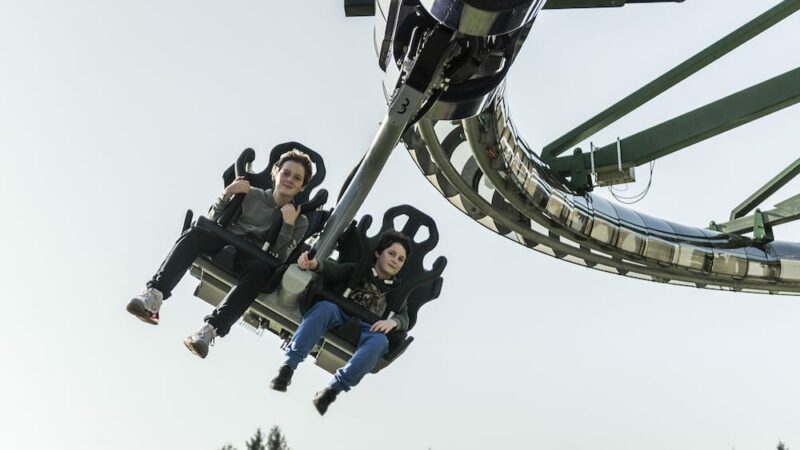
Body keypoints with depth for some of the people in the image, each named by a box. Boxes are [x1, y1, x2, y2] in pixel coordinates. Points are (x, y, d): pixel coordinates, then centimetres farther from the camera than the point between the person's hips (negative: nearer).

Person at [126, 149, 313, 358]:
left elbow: (281, 258, -2)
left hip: (252, 259, -2)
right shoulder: (251, 195, 15)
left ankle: (211, 328, -50)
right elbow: (212, 222, 11)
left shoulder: (299, 221, 12)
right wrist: (226, 195, -3)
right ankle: (154, 294, -44)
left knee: (262, 269, -38)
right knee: (195, 233, -29)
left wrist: (288, 224, -12)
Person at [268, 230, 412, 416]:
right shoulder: (358, 271, 16)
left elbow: (404, 319, 8)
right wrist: (315, 264, -28)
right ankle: (288, 366, -41)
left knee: (379, 341, -35)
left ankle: (333, 388, -44)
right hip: (340, 318, 0)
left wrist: (393, 321, -18)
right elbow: (334, 270, -4)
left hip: (367, 330, 1)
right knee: (325, 306, -34)